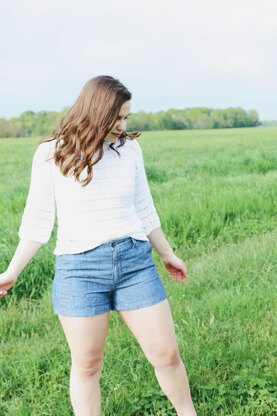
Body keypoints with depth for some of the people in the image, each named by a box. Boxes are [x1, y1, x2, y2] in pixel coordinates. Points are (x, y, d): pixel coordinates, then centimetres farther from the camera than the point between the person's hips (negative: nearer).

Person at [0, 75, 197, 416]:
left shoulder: (129, 148, 5)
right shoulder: (51, 153, -3)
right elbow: (38, 219, 3)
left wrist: (167, 254, 22)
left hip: (135, 261, 3)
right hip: (79, 267, -2)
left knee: (166, 354, 8)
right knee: (86, 366, 8)